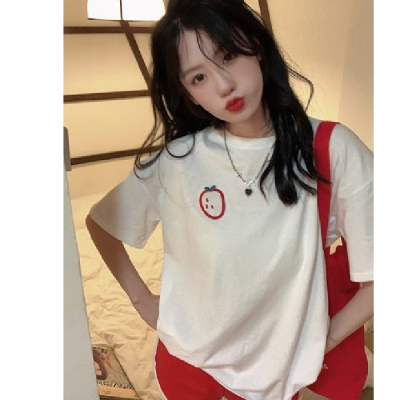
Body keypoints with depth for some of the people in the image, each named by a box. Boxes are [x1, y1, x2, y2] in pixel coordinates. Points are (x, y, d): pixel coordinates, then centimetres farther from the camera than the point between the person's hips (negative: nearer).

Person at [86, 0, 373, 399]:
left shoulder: (334, 151, -20)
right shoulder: (176, 159, -17)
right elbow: (100, 223, -2)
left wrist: (328, 335, -8)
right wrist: (142, 299, -3)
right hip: (186, 357, 1)